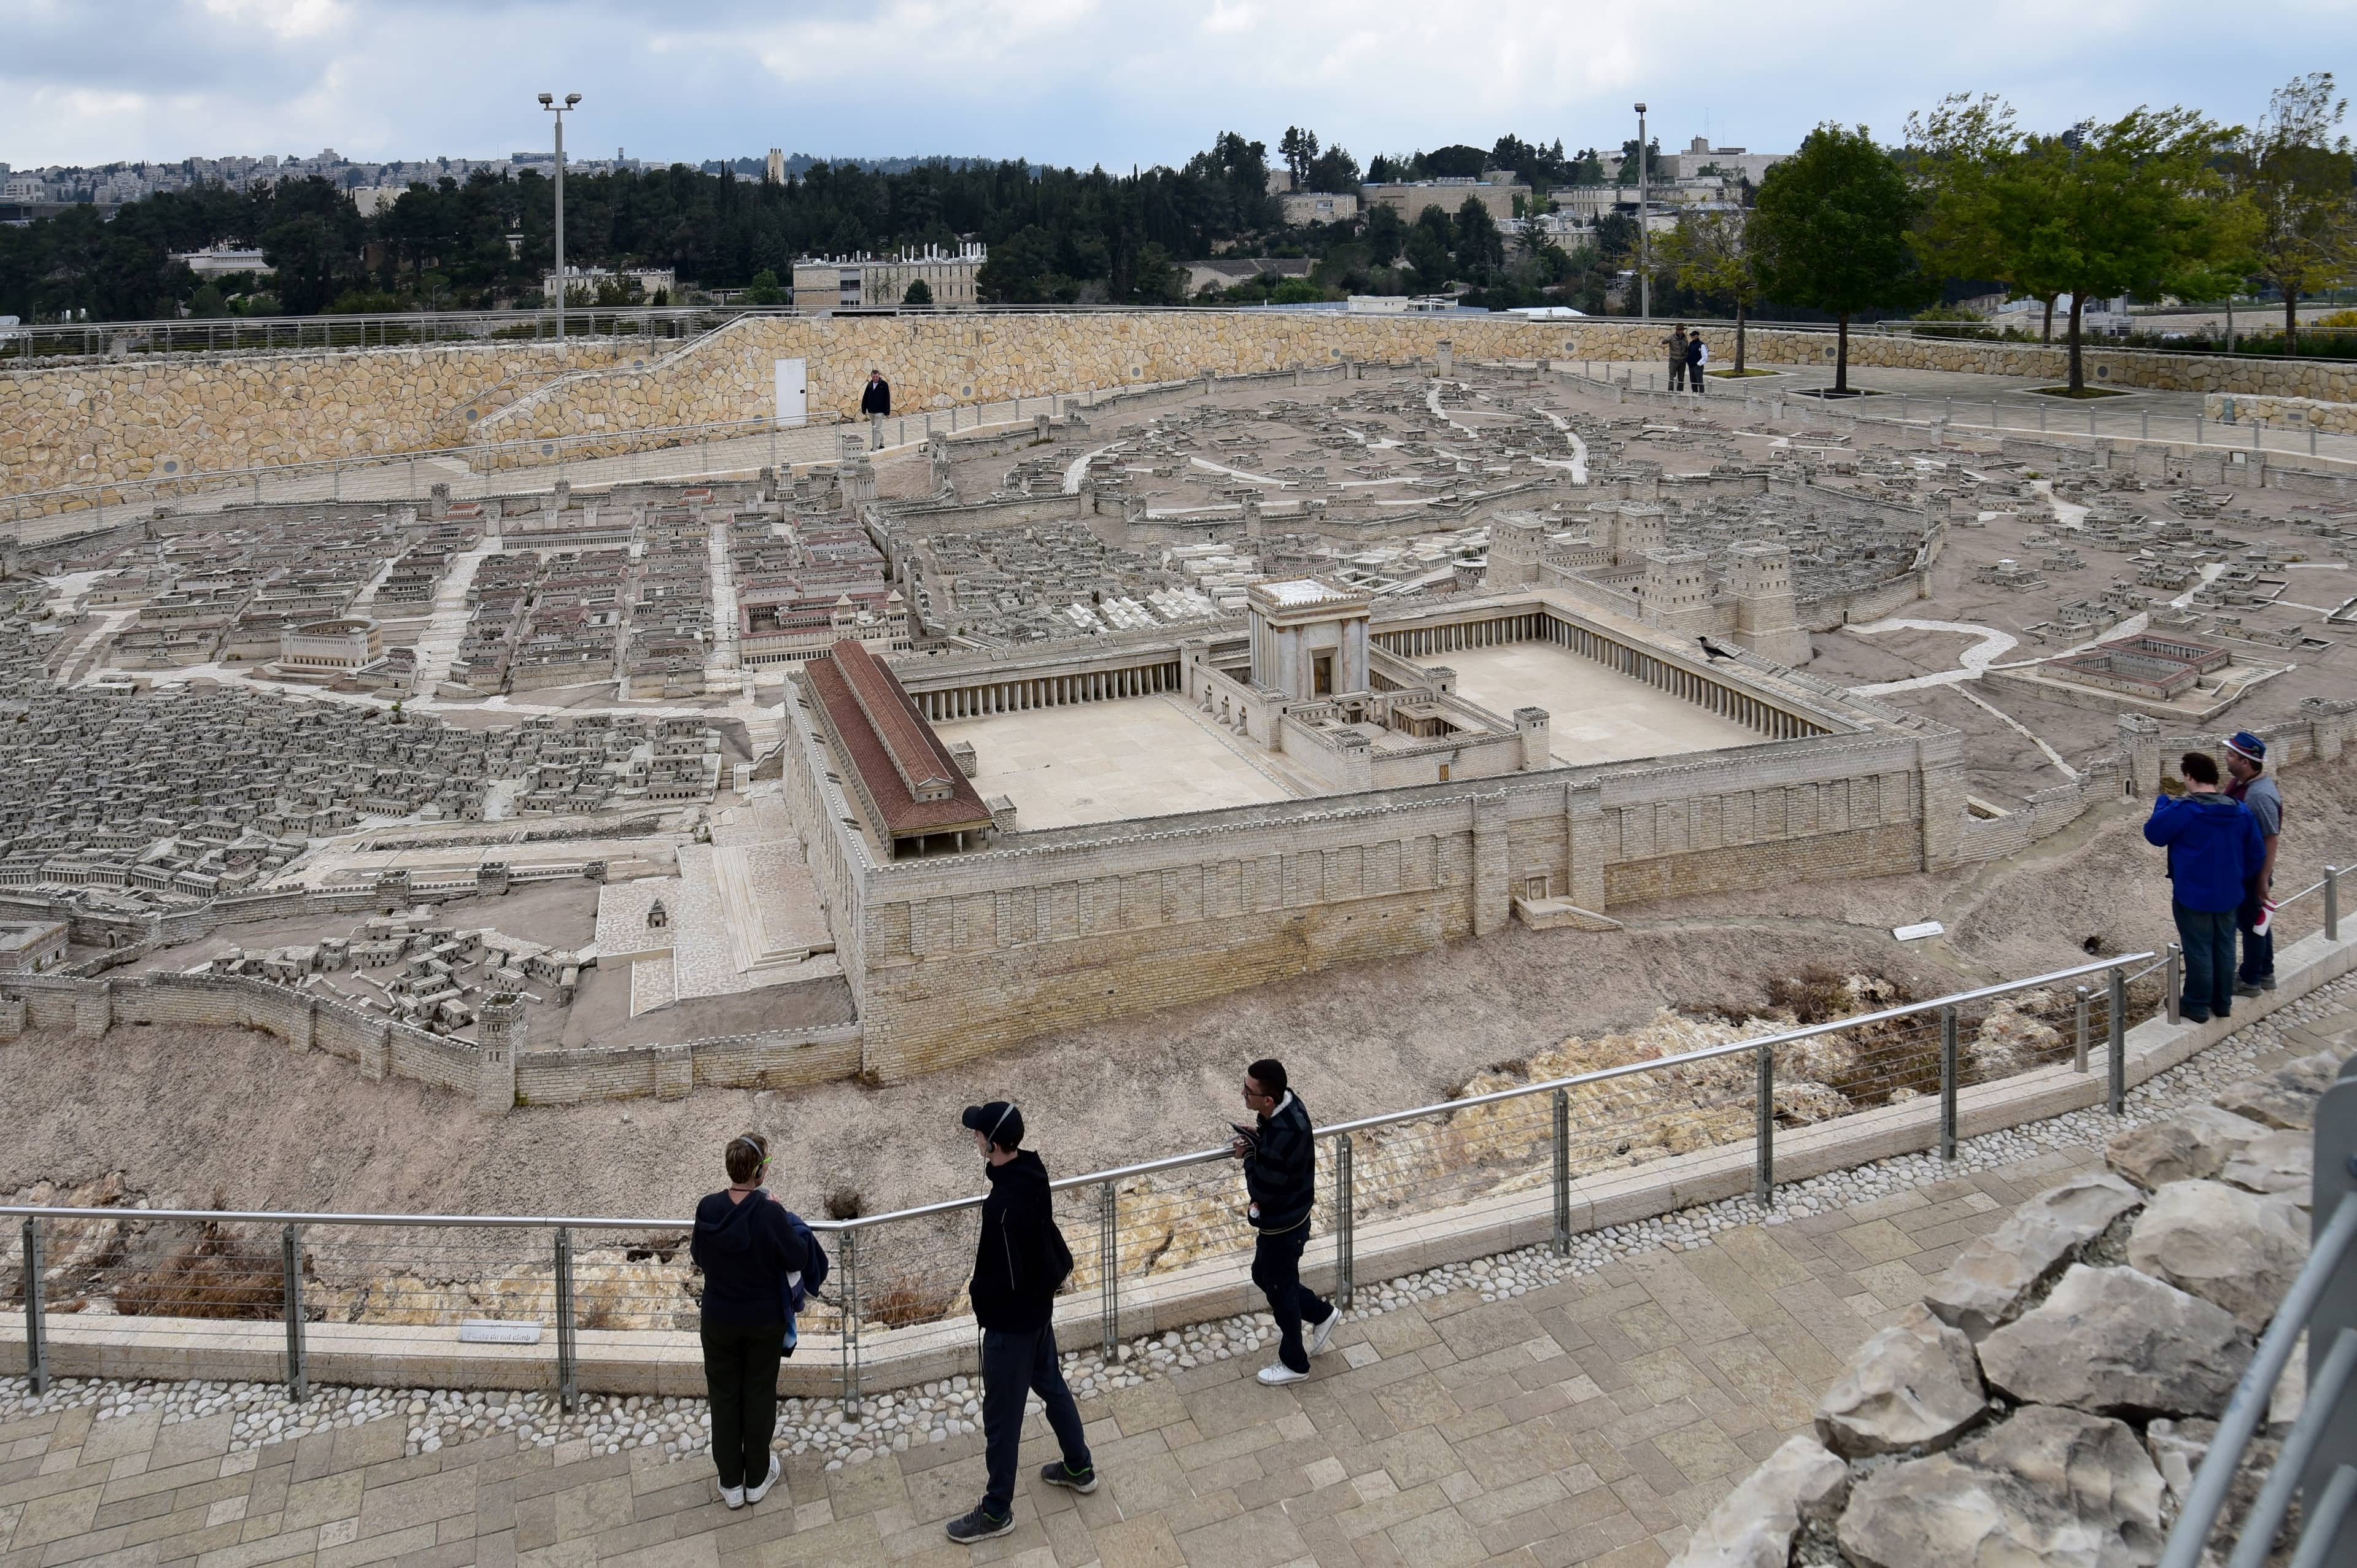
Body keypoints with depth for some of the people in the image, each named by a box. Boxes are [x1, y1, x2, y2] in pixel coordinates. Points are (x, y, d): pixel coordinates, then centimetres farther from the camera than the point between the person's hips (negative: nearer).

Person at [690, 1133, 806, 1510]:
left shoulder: (708, 1209, -15)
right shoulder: (770, 1213, -26)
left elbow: (699, 1257, 1)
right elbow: (798, 1260, -14)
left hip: (719, 1320, 2)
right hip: (764, 1320, -2)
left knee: (724, 1396, 17)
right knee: (759, 1394, 16)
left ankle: (730, 1483, 28)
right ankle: (757, 1478, 30)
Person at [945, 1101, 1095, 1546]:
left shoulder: (1005, 1206, -35)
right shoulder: (1031, 1168, -8)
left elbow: (1006, 1280, -26)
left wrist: (977, 1292, -9)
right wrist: (987, 1247, 3)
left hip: (1011, 1320, -9)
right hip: (1039, 1306, 9)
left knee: (1001, 1415, 8)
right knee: (1051, 1385, 27)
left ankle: (997, 1512, 25)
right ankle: (1080, 1468, 45)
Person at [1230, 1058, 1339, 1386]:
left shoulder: (1282, 1139, -39)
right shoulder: (1288, 1103, -11)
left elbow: (1261, 1191, -29)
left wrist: (1249, 1156, -15)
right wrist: (1254, 1144, -9)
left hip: (1282, 1226, -9)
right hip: (1291, 1215, 9)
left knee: (1280, 1289, 14)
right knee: (1264, 1276, 27)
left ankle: (1294, 1364, 37)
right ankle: (1322, 1314, 45)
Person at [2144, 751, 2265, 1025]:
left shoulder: (2183, 810, -21)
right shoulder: (2241, 811, 0)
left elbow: (2153, 833, -7)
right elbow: (2256, 855, 6)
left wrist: (2163, 801, 3)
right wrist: (2240, 880, 19)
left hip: (2193, 895, -6)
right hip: (2229, 894, 6)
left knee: (2198, 950, 4)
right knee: (2224, 947, 16)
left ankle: (2197, 1006, 14)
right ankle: (2223, 1002, 29)